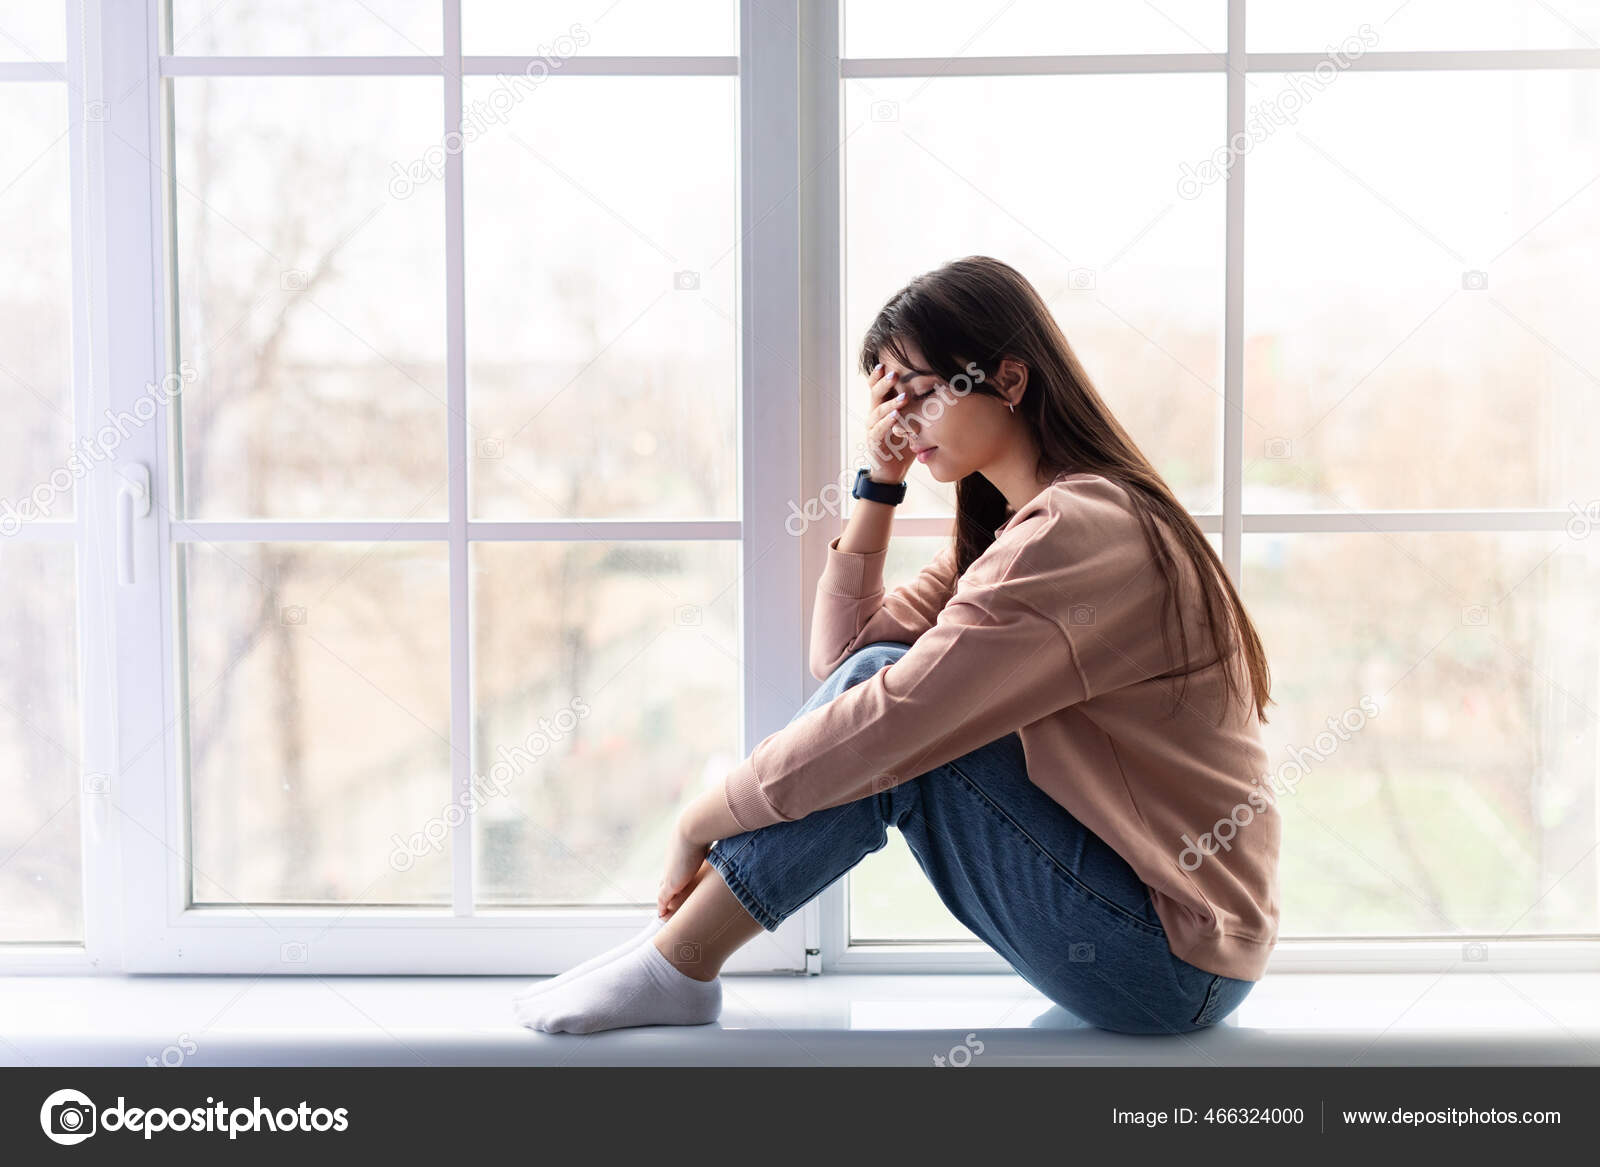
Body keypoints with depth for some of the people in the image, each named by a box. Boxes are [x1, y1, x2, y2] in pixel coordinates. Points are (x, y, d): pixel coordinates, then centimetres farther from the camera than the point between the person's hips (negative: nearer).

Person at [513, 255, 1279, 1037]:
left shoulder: (1076, 532, -21)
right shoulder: (1007, 523, 11)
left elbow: (883, 722, -25)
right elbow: (842, 656, 8)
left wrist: (699, 823, -14)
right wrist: (879, 481, 1)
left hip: (1175, 964, -9)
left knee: (889, 713, -19)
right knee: (871, 679, 1)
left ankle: (675, 965, -9)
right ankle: (679, 937, 0)